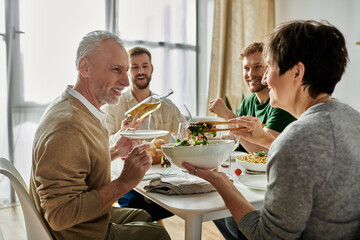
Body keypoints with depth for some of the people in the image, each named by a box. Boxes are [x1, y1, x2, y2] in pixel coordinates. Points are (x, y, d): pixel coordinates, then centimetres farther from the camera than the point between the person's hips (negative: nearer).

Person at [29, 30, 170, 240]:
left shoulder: (79, 109, 2)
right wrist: (124, 183, -31)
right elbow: (60, 216, -32)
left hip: (92, 217, 9)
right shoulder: (67, 126, -32)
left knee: (146, 217, 21)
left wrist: (114, 152, 2)